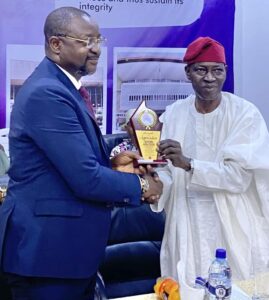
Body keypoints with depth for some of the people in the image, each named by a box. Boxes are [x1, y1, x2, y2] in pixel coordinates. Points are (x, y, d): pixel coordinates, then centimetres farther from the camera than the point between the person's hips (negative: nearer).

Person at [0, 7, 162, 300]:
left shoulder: (61, 86, 11)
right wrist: (141, 185, -9)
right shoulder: (47, 93, -21)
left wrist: (112, 159, 1)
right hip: (47, 245, -10)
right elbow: (86, 178, -24)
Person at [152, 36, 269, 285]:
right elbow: (167, 173, 3)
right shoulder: (173, 115, 2)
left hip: (235, 231, -2)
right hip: (187, 230, 3)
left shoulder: (246, 114, -8)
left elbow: (239, 176, -17)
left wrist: (188, 163, -27)